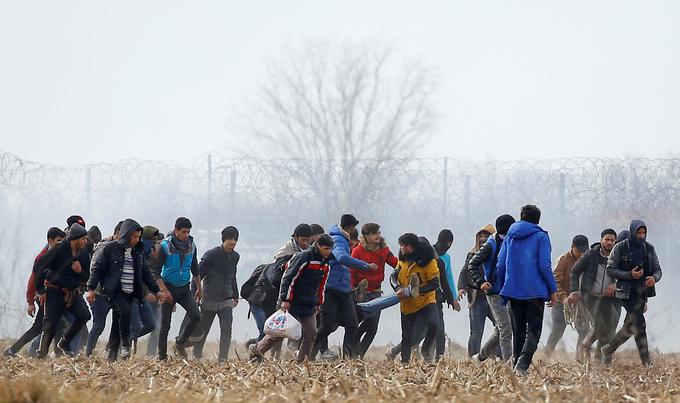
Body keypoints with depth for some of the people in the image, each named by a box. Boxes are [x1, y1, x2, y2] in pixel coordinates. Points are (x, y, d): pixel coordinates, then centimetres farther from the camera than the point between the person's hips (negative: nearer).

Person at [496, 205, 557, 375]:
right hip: (535, 291, -4)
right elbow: (544, 266, -9)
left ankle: (516, 364, 11)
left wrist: (503, 290, 18)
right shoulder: (540, 237, -2)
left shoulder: (509, 238, 11)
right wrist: (553, 290, -2)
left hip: (513, 291, 4)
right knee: (533, 331, -3)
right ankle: (523, 363, -23)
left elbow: (500, 266, 9)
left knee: (518, 332, 14)